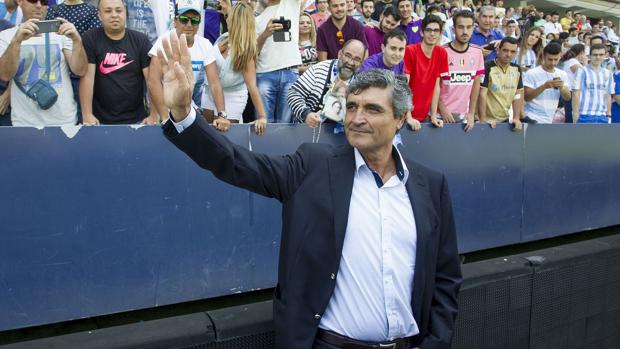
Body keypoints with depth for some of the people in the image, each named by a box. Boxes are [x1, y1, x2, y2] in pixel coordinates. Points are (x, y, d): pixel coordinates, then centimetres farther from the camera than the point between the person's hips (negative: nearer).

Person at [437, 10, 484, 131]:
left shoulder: (477, 52, 2)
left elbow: (476, 83, 7)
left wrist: (471, 113, 2)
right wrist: (442, 109, -11)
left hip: (464, 114, 3)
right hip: (442, 114, -3)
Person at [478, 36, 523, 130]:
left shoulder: (517, 69, 4)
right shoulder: (487, 67, -14)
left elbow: (518, 95, 7)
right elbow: (482, 94, -17)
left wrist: (516, 118, 0)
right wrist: (483, 120, -21)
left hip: (505, 119, 6)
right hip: (488, 120, -5)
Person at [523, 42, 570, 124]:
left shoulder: (562, 74, 7)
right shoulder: (531, 73, -9)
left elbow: (567, 97, 2)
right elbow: (526, 97, -14)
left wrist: (561, 87, -19)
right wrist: (543, 87, -27)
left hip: (549, 121, 6)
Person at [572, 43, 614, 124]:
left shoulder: (608, 74, 12)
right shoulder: (582, 71, -4)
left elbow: (608, 96, 17)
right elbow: (576, 94, -7)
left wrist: (608, 114, 13)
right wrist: (576, 114, -12)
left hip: (602, 117, 6)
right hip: (585, 115, -6)